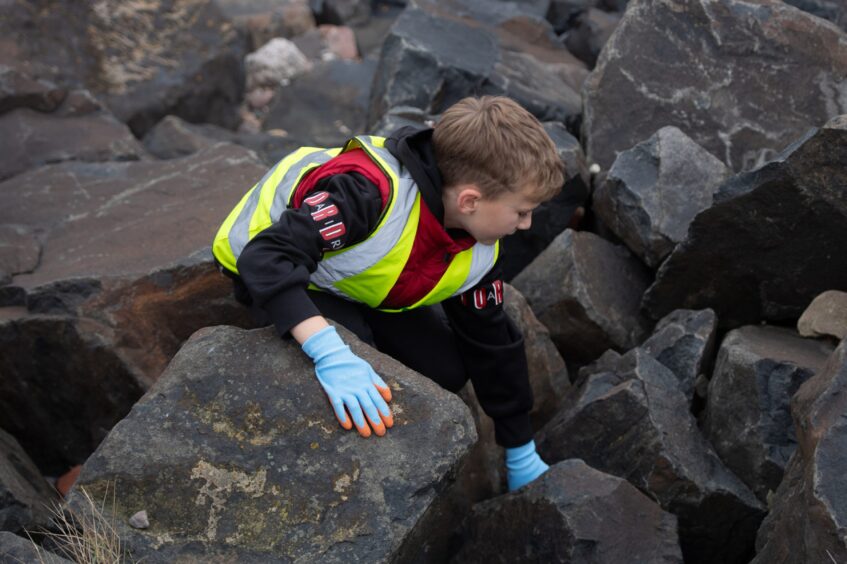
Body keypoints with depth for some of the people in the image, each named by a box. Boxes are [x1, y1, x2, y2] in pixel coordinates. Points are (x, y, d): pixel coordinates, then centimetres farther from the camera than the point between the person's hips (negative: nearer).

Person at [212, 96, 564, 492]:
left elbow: (492, 345, -3)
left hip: (357, 288, 7)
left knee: (448, 369, -6)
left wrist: (522, 456, 3)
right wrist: (330, 353, -60)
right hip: (266, 270, -6)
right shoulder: (373, 191, -42)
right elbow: (265, 257, -49)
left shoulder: (478, 256, -16)